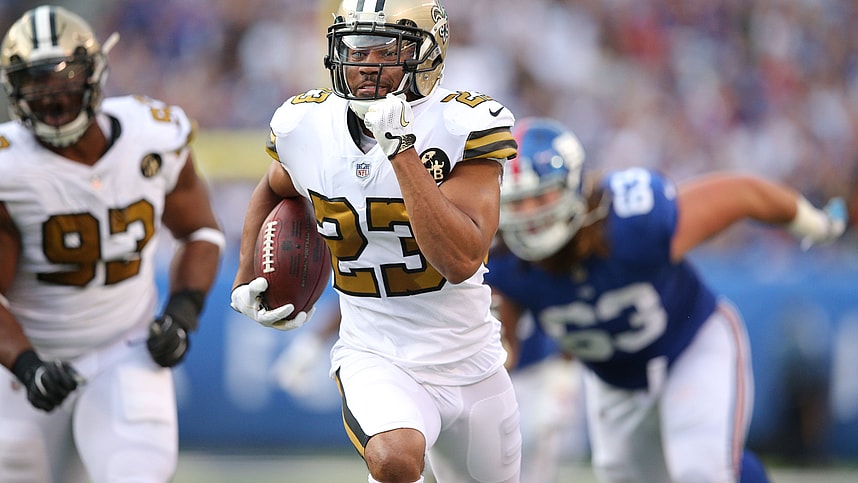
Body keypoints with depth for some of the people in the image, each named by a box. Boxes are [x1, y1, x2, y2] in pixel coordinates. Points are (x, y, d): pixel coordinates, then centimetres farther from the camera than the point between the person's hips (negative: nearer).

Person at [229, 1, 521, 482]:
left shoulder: (463, 127, -16)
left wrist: (401, 149, -31)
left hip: (470, 364, 1)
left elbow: (461, 262, -29)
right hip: (375, 357, -1)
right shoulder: (306, 126, -6)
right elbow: (273, 191, 20)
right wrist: (246, 280, 7)